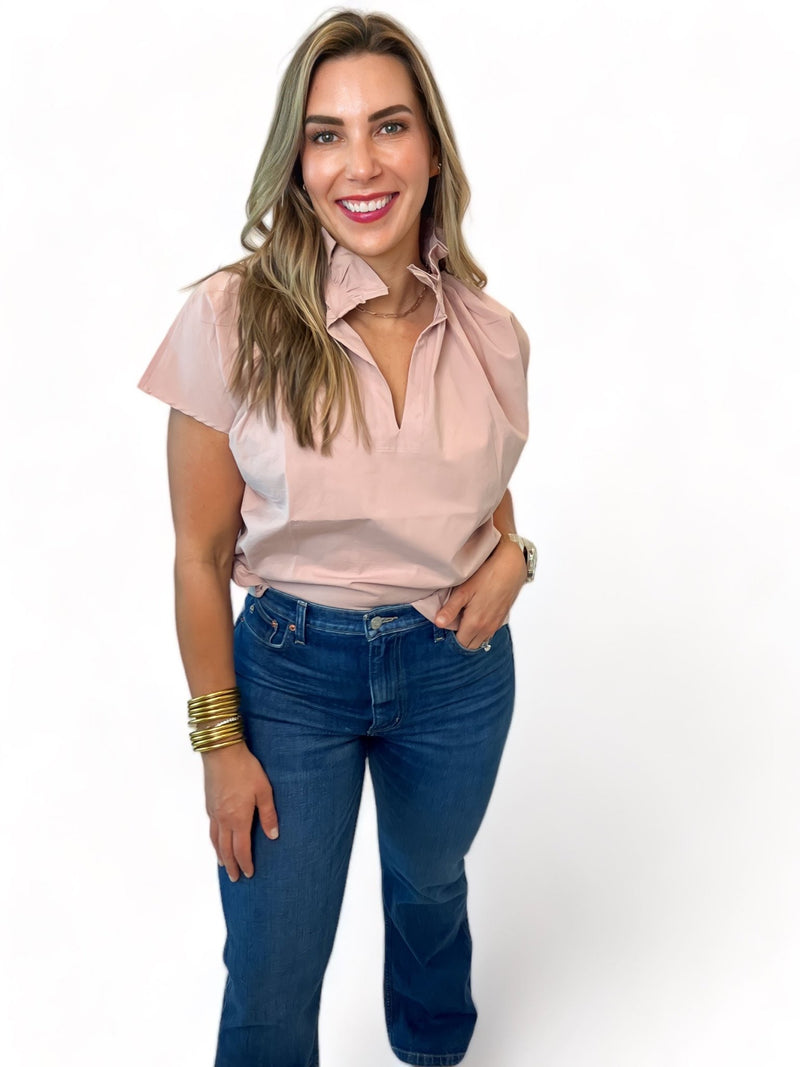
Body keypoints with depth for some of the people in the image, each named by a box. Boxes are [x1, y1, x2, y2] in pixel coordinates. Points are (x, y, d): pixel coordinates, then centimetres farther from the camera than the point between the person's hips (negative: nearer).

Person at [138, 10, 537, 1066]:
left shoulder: (491, 335, -7)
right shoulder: (232, 318, -18)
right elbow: (201, 554, -11)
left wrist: (512, 558, -10)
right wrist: (221, 740, -8)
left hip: (457, 667, 3)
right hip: (291, 668, -3)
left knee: (430, 882, 29)